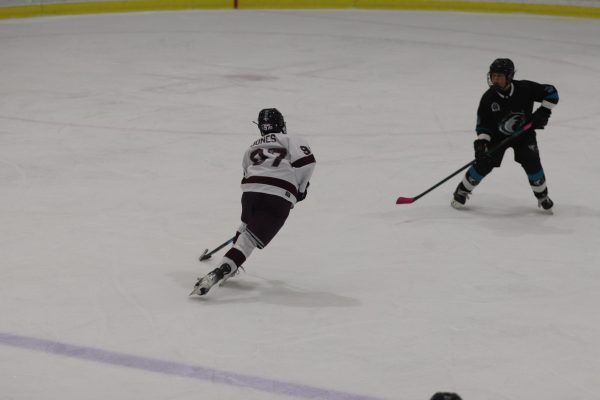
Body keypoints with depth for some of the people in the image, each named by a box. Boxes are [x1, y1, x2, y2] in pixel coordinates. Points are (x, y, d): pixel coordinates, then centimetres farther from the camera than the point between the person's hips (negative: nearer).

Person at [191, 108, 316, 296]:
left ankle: (230, 268, 31)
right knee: (251, 237, -9)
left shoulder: (251, 148, 30)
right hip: (279, 197, -5)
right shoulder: (290, 140, 14)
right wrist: (301, 187, 10)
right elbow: (306, 160, -3)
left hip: (250, 190, 5)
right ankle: (220, 271, -25)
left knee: (248, 226, 32)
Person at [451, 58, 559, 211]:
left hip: (524, 132, 0)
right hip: (497, 135, 0)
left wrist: (543, 112, -22)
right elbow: (483, 124, -12)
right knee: (484, 163, -10)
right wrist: (481, 141, -27)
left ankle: (542, 194, 7)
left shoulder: (525, 88, -22)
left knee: (531, 162, -15)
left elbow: (551, 92, -12)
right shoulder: (488, 98, -19)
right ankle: (462, 190, 10)